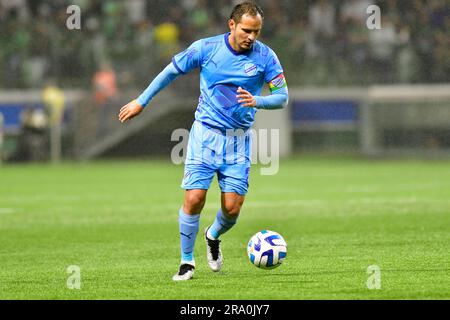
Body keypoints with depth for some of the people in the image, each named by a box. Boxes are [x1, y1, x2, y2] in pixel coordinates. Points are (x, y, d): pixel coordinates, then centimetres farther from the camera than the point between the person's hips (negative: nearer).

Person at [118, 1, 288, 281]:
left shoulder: (265, 56, -5)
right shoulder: (206, 48, -6)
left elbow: (282, 98, -3)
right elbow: (171, 71, 8)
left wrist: (256, 101, -24)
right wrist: (142, 102, 12)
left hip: (239, 139, 1)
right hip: (205, 134, -1)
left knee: (232, 207, -5)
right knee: (194, 199, -12)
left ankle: (214, 236, 31)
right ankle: (187, 261, 7)